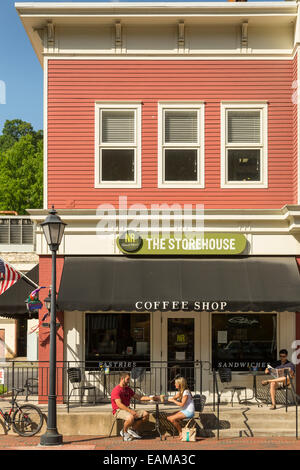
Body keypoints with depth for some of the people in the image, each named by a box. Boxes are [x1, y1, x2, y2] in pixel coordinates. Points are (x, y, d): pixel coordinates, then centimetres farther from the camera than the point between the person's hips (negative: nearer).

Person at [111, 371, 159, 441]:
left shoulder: (128, 389, 16)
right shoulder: (116, 390, -12)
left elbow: (138, 397, 19)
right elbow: (119, 404, -22)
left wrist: (151, 398, 9)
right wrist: (130, 411, -30)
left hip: (128, 409, 8)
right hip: (118, 411, -8)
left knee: (145, 414, -6)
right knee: (131, 417, -38)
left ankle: (132, 429, 3)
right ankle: (124, 432, -9)